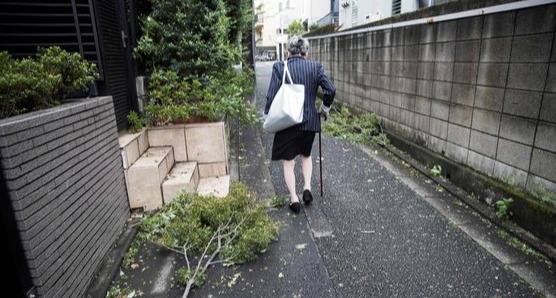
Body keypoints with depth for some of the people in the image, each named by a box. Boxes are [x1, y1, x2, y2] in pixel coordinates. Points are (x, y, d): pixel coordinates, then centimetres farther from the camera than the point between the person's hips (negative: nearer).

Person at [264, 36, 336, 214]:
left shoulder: (279, 67, -6)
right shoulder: (315, 67, -1)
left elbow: (271, 96, -10)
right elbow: (330, 90, -8)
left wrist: (268, 118, 2)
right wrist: (324, 108, 9)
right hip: (310, 120, 2)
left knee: (288, 161, 12)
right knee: (306, 155, 26)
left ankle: (294, 199, 12)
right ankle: (307, 188, 14)